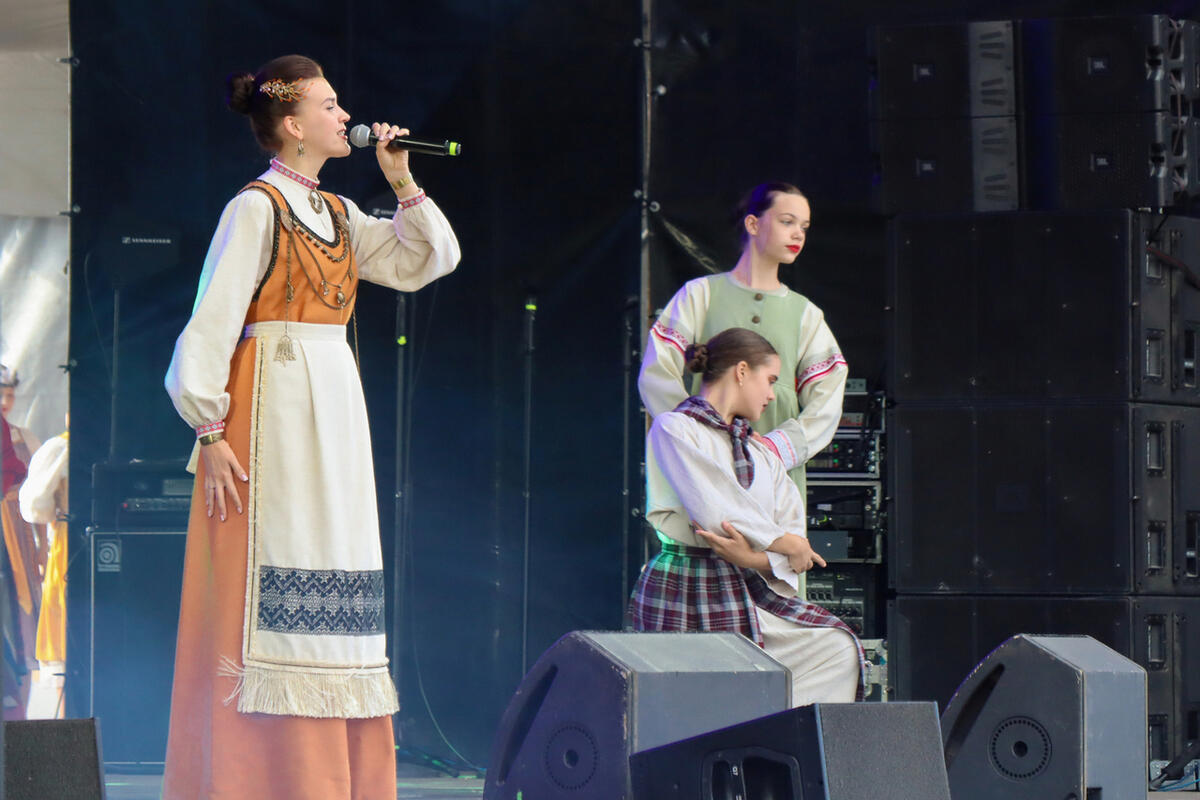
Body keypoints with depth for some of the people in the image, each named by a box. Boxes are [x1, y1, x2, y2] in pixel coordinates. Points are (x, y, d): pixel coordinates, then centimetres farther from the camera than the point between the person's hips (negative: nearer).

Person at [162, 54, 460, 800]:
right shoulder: (257, 208, -7)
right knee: (274, 588, -8)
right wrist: (210, 432, -16)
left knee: (333, 590, 6)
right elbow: (213, 320, -11)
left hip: (336, 412, 8)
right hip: (273, 410, -8)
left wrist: (402, 180, 6)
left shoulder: (337, 214, 15)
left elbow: (427, 261, 16)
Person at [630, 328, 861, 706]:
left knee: (836, 646, -8)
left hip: (751, 587, 7)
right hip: (686, 588, -7)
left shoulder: (762, 453, 19)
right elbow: (715, 510, -15)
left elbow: (793, 529, 6)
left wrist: (757, 557, -16)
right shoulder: (673, 429, -3)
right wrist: (780, 542, -4)